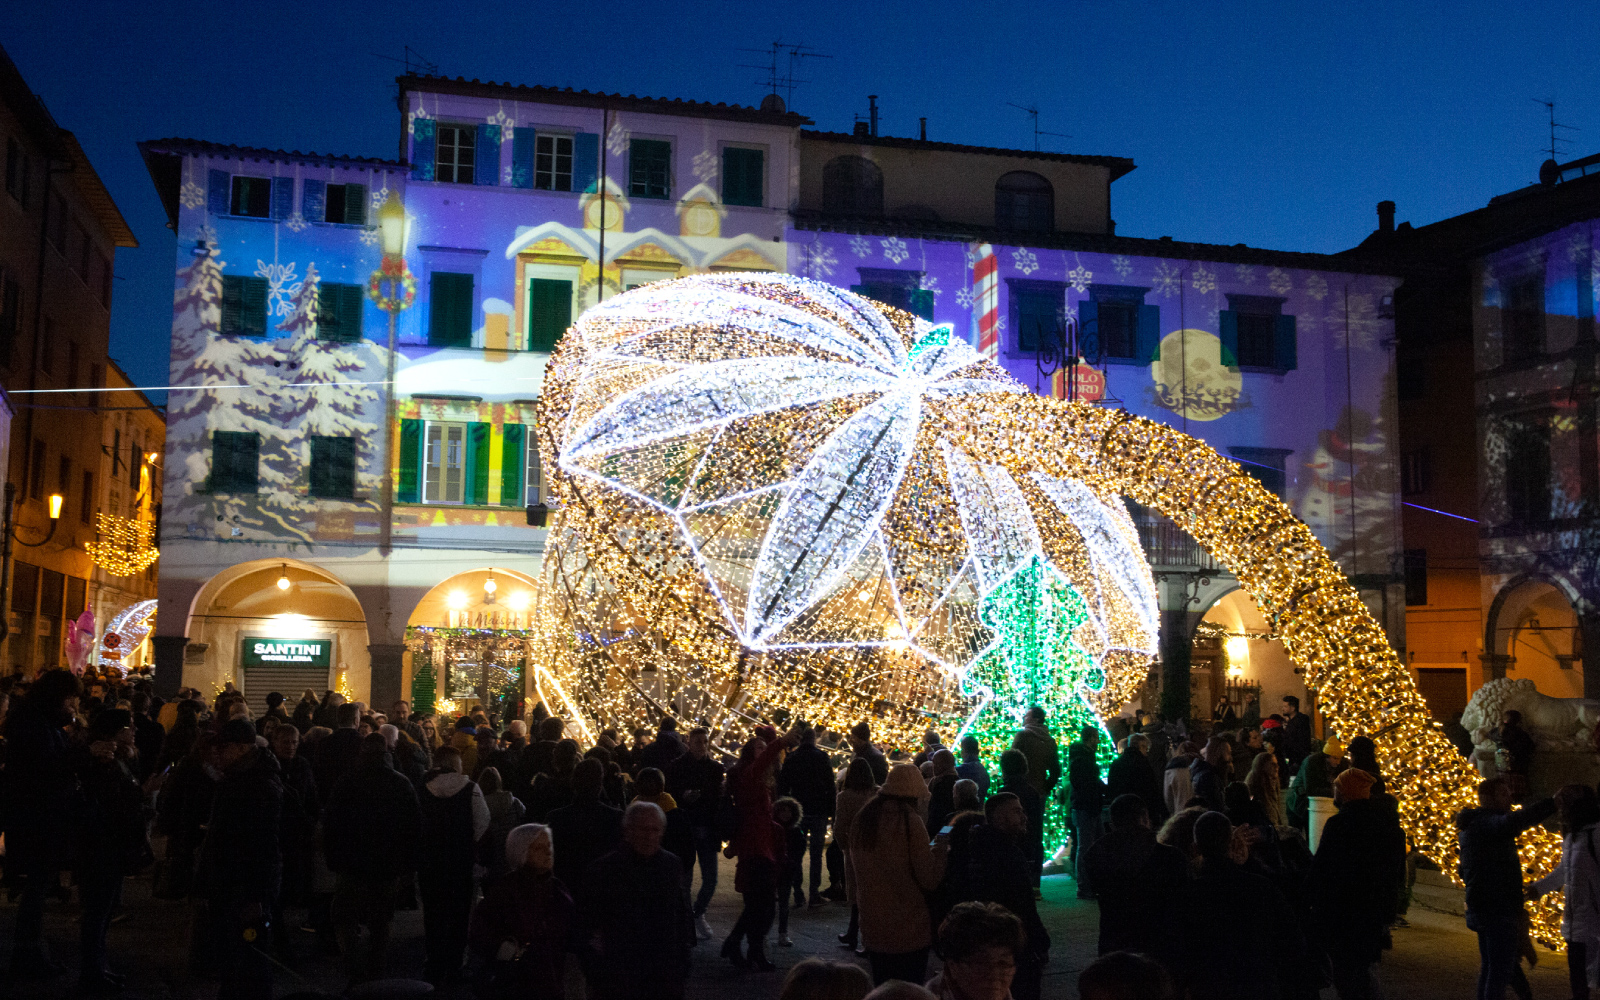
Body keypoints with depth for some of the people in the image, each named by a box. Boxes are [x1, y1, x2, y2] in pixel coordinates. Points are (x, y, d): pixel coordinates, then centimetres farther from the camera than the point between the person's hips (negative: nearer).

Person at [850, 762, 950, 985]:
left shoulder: (862, 819, 5)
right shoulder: (909, 821, -14)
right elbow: (930, 880, -13)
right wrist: (939, 852, 3)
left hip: (872, 928, 6)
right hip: (908, 929, -6)